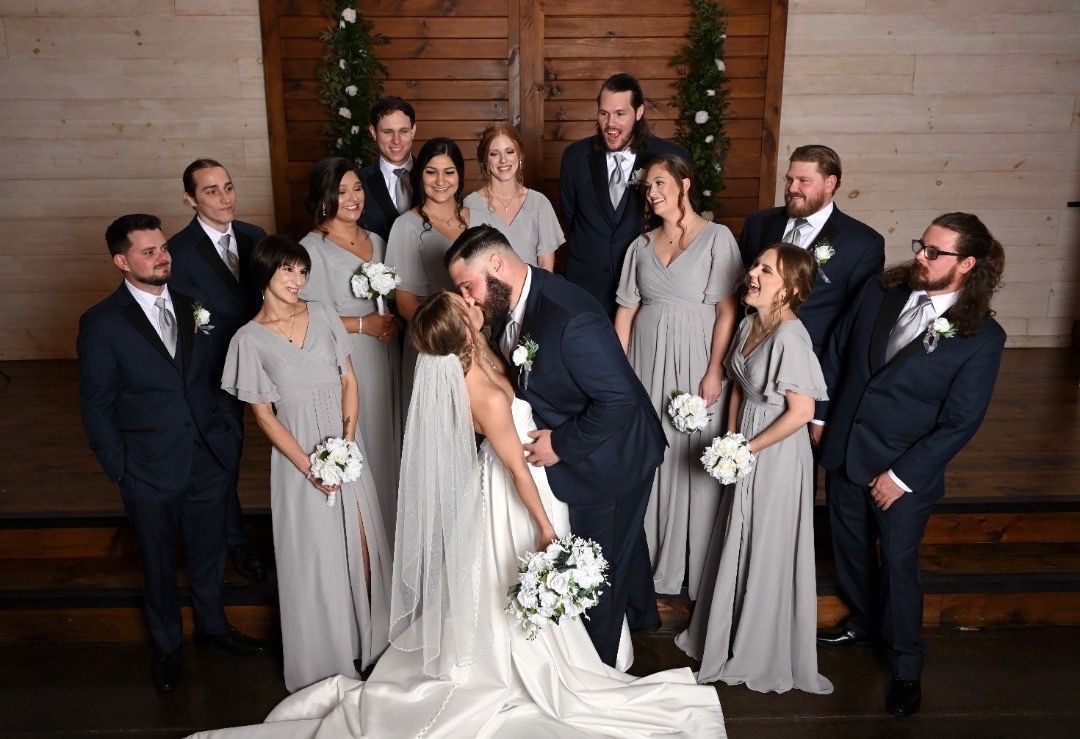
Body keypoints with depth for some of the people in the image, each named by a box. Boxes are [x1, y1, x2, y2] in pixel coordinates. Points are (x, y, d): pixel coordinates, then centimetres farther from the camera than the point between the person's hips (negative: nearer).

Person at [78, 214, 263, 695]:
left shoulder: (192, 305, 0)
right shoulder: (101, 324, -11)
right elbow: (96, 408, -7)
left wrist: (228, 434, 0)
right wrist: (120, 470, -7)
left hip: (210, 460, 3)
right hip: (151, 472, -3)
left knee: (209, 554, 20)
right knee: (159, 564, 17)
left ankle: (212, 624, 45)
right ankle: (167, 645, 40)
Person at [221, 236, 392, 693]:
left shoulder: (322, 316, 3)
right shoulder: (250, 339, -6)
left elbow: (348, 381, 5)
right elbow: (263, 415, -5)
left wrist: (348, 440, -8)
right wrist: (309, 467, -11)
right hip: (298, 455, -3)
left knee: (362, 548, 9)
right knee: (316, 560, 8)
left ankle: (371, 642, 32)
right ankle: (328, 660, 29)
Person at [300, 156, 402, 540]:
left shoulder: (376, 241, 11)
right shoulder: (311, 249, -10)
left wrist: (393, 321, 0)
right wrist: (363, 324, -16)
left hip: (383, 362, 6)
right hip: (342, 364, -6)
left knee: (385, 441, 12)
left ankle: (387, 522, 29)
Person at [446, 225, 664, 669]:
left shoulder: (571, 318, -36)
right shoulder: (506, 303, -8)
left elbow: (618, 399, -33)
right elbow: (517, 376, 7)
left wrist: (561, 444, -25)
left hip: (609, 456, -8)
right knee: (623, 540, 30)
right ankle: (640, 615, 57)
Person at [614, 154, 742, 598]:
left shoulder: (717, 238, -4)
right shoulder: (642, 245, 10)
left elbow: (727, 310, -9)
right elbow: (626, 309, 8)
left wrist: (714, 371, -15)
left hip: (694, 362, -4)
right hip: (646, 362, 4)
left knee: (693, 461, 3)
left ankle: (695, 566, 20)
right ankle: (650, 558, 24)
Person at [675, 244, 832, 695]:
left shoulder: (790, 337, -25)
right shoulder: (750, 323, 0)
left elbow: (801, 411, -24)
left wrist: (748, 449, -17)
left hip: (777, 453, -8)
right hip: (745, 447, 8)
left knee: (768, 551, 9)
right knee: (738, 542, 21)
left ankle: (764, 655, 32)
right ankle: (731, 635, 43)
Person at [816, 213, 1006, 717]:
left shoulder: (982, 337, -16)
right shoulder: (879, 293, -5)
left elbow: (960, 422, -14)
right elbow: (837, 353, 6)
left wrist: (903, 476, -15)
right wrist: (819, 412, 6)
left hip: (905, 470, -4)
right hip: (844, 452, 5)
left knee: (898, 563, 8)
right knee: (850, 546, 21)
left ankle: (905, 665, 30)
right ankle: (863, 622, 47)